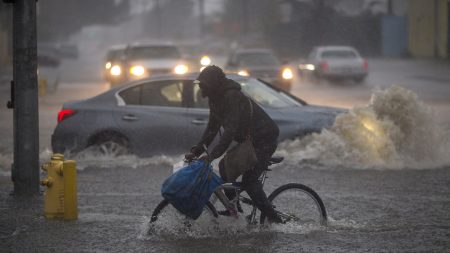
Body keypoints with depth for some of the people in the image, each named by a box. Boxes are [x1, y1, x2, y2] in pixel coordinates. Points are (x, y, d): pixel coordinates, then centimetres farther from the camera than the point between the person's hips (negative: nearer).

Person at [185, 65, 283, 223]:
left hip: (264, 140, -10)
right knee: (225, 166, 4)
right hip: (248, 140, 10)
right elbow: (212, 128, 11)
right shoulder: (215, 99, 5)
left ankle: (274, 219, -13)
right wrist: (196, 151, 2)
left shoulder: (232, 97, -26)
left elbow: (230, 130, -33)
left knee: (249, 180, -17)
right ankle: (234, 210, 12)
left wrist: (212, 155, -38)